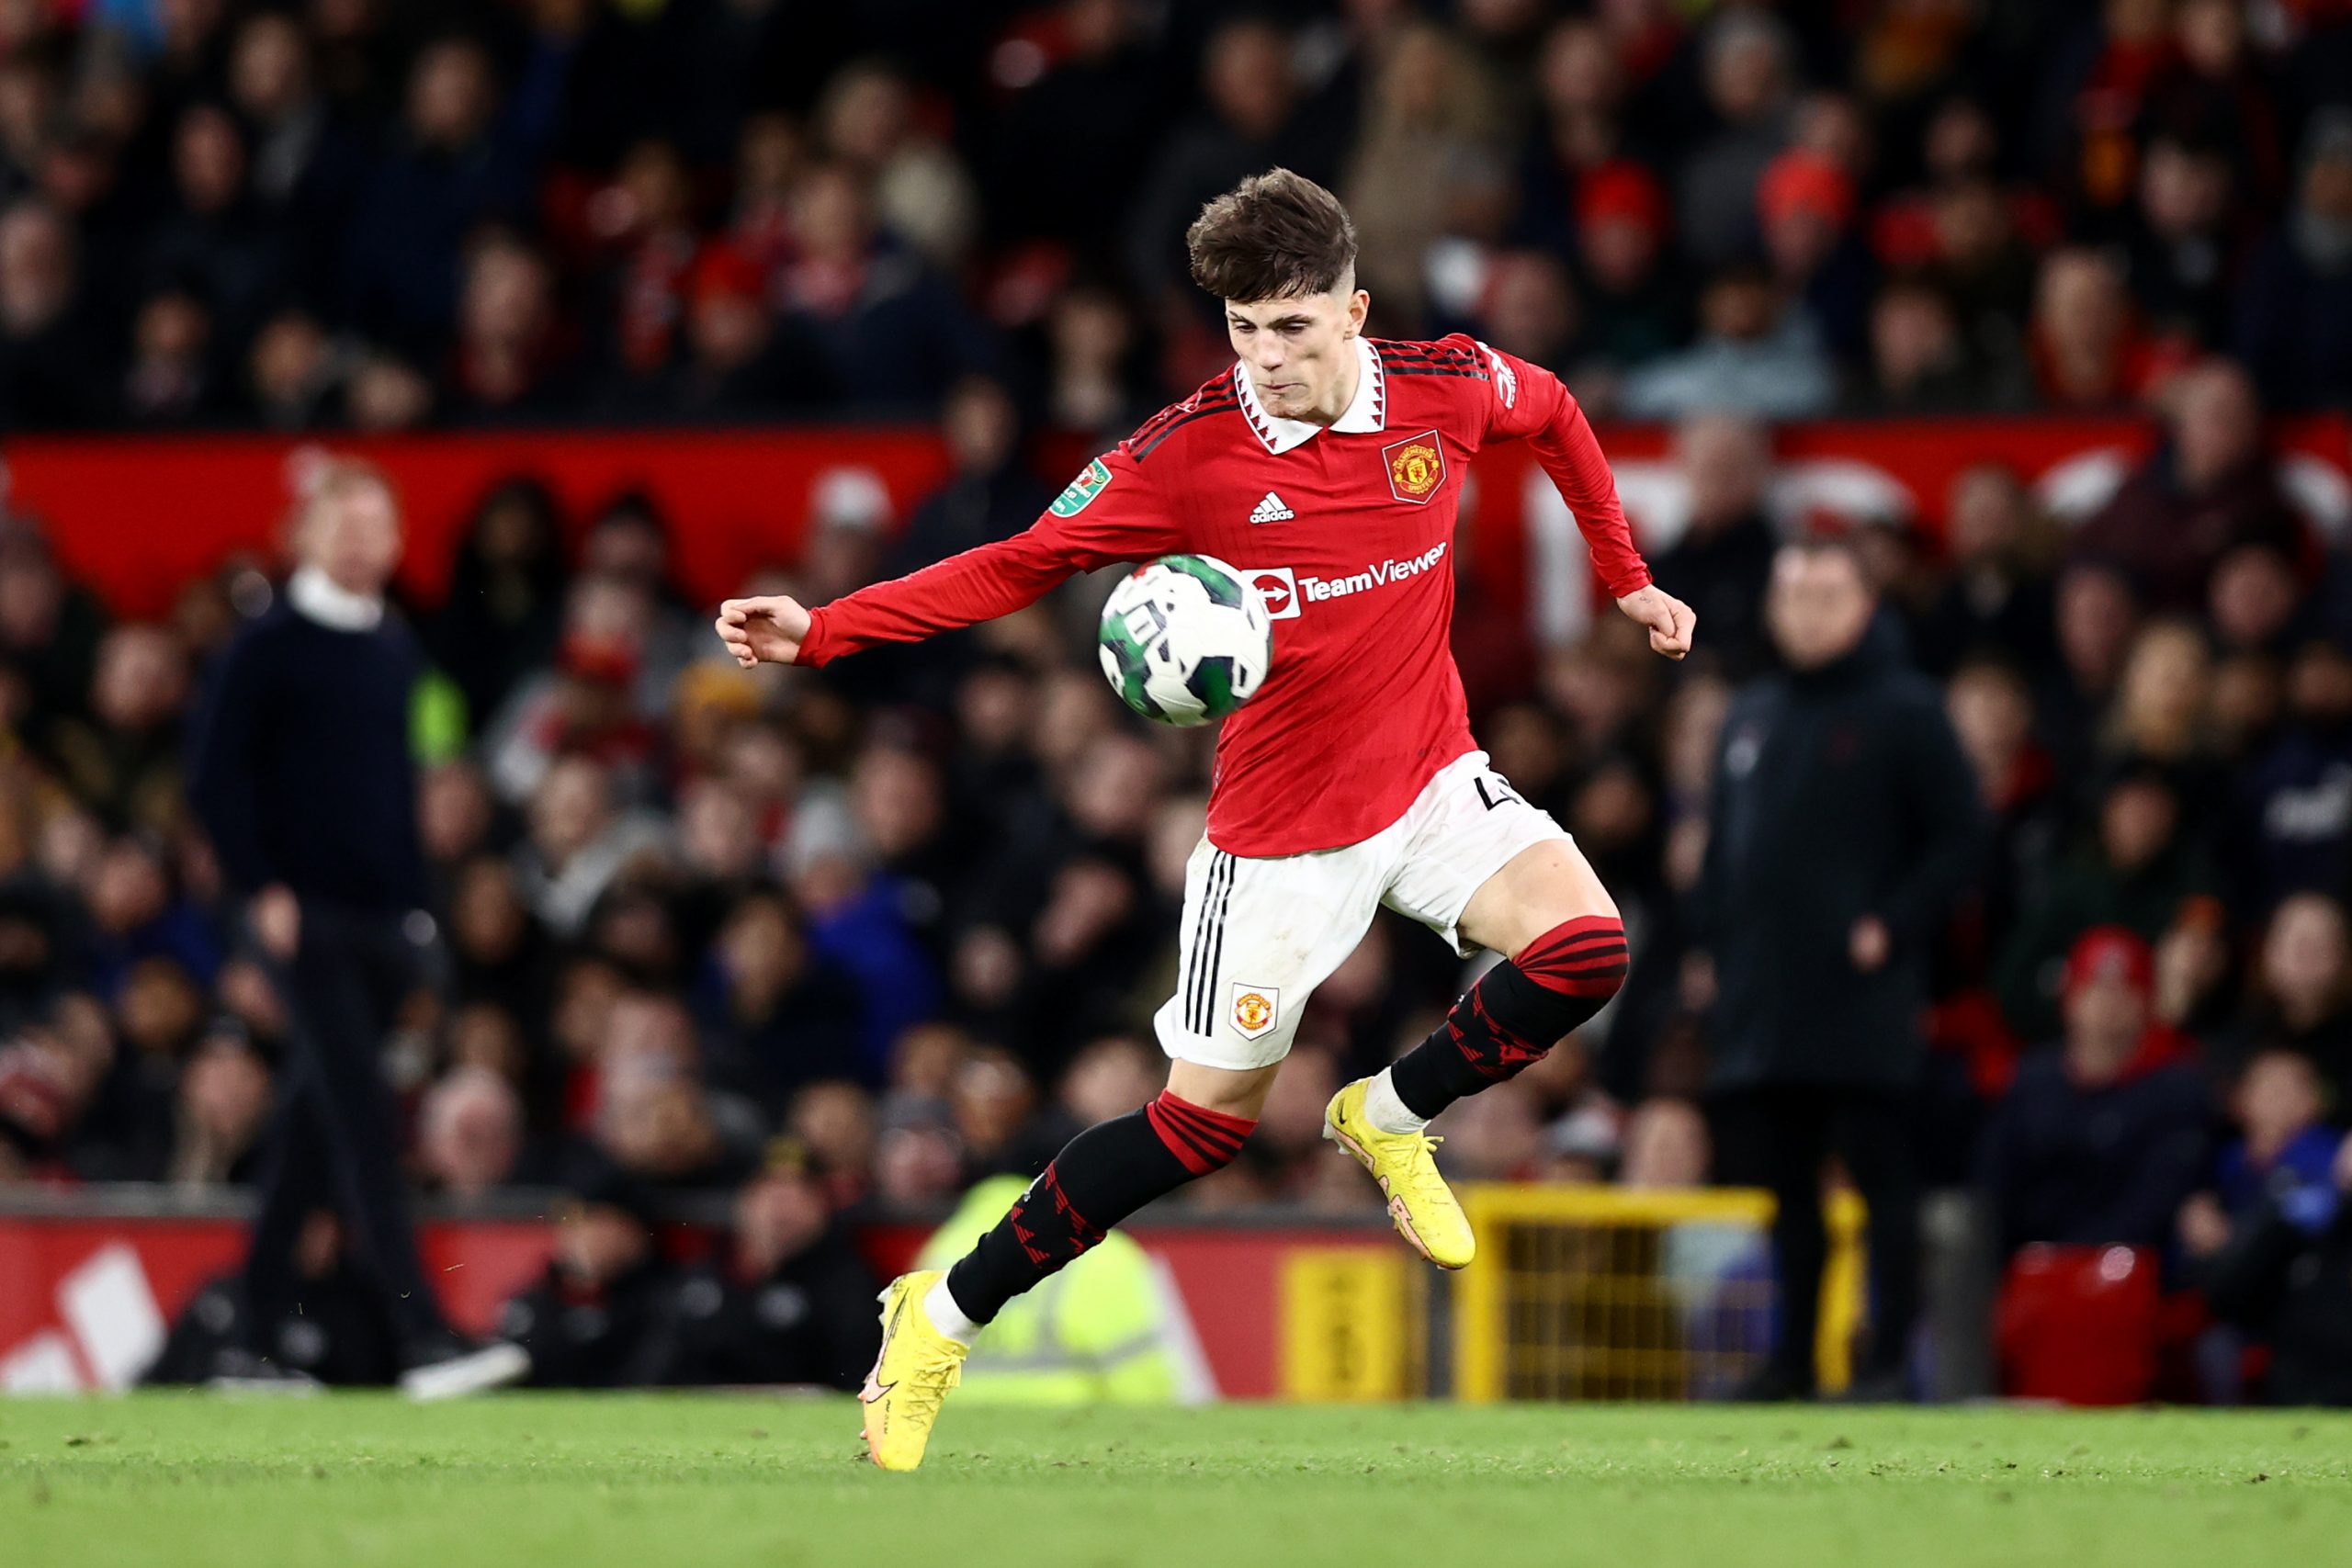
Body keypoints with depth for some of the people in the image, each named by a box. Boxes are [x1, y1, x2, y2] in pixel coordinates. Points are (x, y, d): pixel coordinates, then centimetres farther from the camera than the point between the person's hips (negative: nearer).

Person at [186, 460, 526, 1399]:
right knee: (360, 1119, -14)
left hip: (386, 922, 7)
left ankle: (253, 1339, 19)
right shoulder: (271, 646, -5)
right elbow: (215, 775, -7)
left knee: (314, 1125, 11)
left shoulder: (396, 648, 15)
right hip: (308, 919, -7)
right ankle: (424, 1339, -23)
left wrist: (418, 897, 15)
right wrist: (263, 890, -13)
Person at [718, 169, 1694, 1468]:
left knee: (1585, 950, -21)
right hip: (1278, 829, -3)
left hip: (1431, 777, 4)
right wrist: (821, 631, -23)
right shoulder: (1187, 455, -19)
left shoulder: (1448, 388, -10)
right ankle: (941, 1324, 13)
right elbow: (1020, 566, -13)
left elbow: (1553, 414, 13)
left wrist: (1625, 578, 15)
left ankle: (1388, 1120, 7)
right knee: (1207, 1119, -1)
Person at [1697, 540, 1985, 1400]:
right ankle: (1791, 1355, 14)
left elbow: (1958, 835, -5)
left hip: (1863, 998, -6)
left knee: (1882, 1177, -5)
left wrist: (1893, 926, -13)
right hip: (1763, 998, 6)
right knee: (1781, 1184, 8)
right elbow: (1722, 844, 22)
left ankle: (1887, 1357, -3)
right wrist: (1715, 941, 12)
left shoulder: (1903, 711, -2)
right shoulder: (1751, 715, 16)